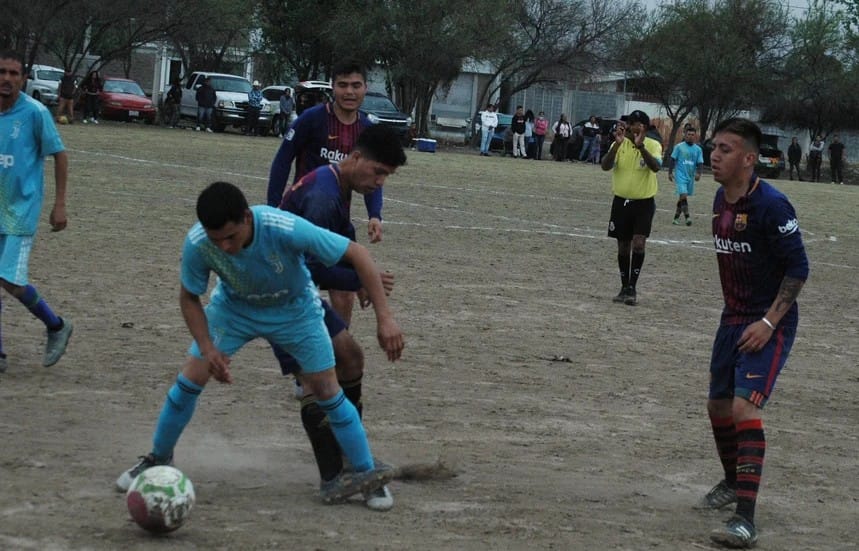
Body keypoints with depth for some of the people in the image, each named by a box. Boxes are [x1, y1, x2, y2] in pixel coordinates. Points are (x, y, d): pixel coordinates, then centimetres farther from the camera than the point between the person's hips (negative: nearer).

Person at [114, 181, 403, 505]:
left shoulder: (286, 229, -41)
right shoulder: (197, 243, -33)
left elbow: (356, 254, -33)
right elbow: (189, 297, -13)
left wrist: (384, 317, -36)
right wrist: (208, 348, -26)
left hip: (295, 310, -1)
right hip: (234, 307, 2)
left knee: (326, 390, -6)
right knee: (191, 377, -6)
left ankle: (366, 472, 10)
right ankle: (158, 460, 16)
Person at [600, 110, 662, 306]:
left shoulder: (653, 145, -7)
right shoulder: (619, 145, -3)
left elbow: (656, 166, -27)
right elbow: (605, 166, -18)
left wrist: (640, 145, -39)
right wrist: (617, 143, -31)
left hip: (644, 202, -2)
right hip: (621, 201, 2)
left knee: (638, 243, -15)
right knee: (623, 246, 9)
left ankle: (632, 288, -9)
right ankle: (625, 288, 21)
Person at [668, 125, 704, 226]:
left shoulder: (698, 149, 7)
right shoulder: (679, 147, -1)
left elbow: (700, 163, 4)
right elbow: (673, 160, 2)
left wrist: (698, 173, -13)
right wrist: (670, 172, -3)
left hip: (690, 176, 4)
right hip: (680, 175, -4)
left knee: (682, 197, 11)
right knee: (683, 195, -17)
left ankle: (676, 217, 20)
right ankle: (687, 217, -21)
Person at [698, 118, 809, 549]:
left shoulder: (771, 205, -20)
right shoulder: (721, 199, 5)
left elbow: (798, 267, -17)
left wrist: (769, 322, -21)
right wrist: (734, 311, 19)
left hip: (769, 323, -9)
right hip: (733, 318, 9)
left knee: (744, 406, -21)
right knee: (717, 404, 18)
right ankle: (733, 482, 44)